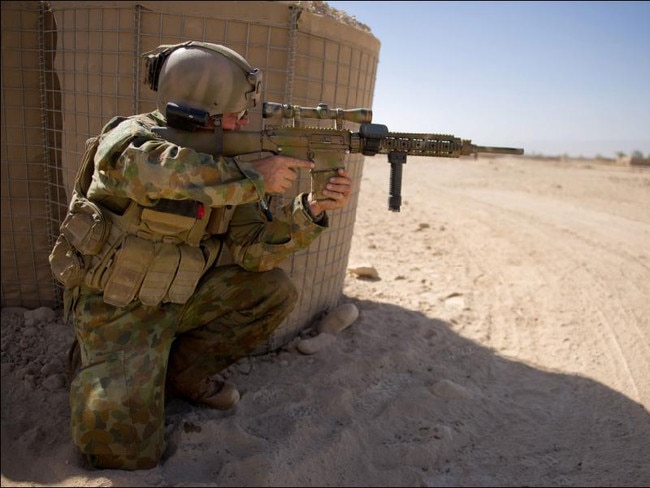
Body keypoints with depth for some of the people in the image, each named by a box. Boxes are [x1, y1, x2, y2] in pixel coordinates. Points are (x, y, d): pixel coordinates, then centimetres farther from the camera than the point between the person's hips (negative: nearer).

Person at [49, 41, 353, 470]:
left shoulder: (226, 165, -2)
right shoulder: (130, 136, -19)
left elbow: (254, 249, -7)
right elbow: (156, 170, -45)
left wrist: (312, 210, -22)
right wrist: (254, 177, -35)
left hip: (179, 296, 6)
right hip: (116, 307, -5)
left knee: (275, 291, -7)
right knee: (123, 450, -16)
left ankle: (184, 371, 7)